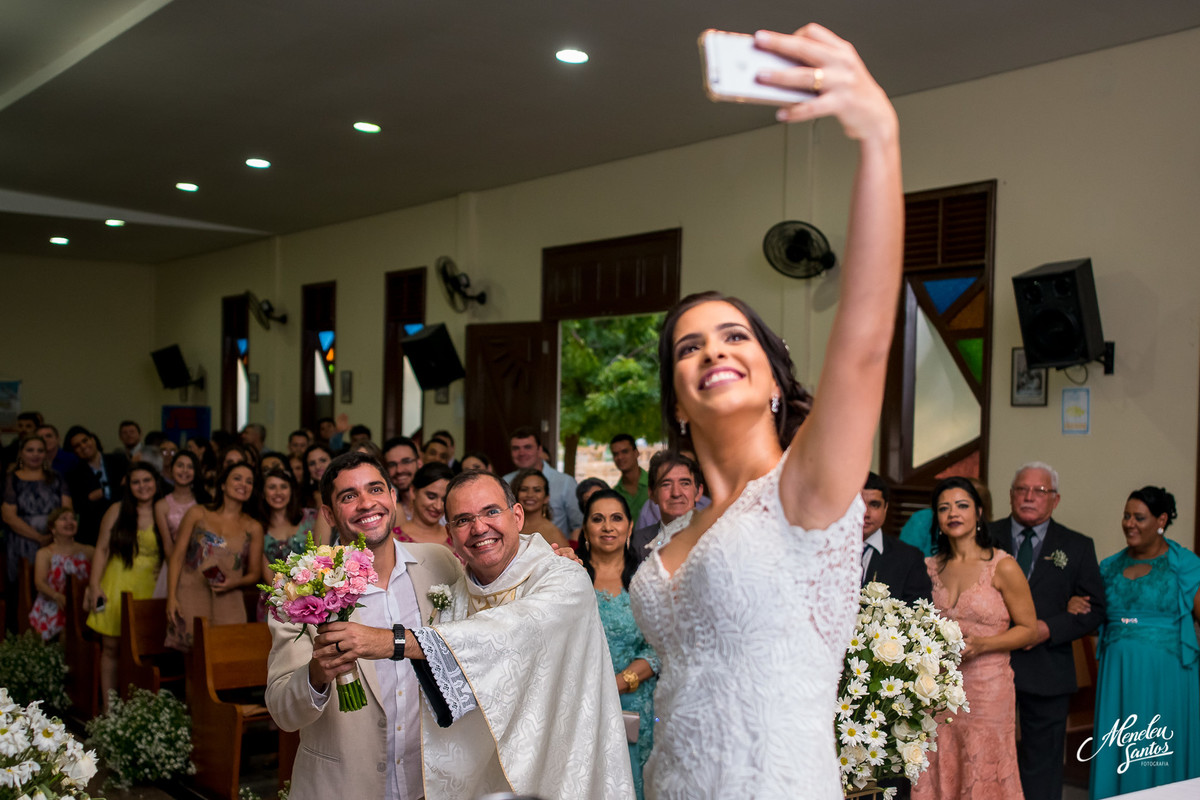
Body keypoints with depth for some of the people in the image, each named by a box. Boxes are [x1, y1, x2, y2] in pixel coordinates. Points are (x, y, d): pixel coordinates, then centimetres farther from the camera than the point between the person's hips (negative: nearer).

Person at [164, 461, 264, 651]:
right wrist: (171, 597, -3)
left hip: (228, 601, 1)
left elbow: (254, 574, 13)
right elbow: (177, 556, 5)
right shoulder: (197, 514, 9)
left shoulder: (253, 527, 11)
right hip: (191, 595, -1)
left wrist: (235, 582, -8)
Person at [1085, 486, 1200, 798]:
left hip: (1166, 676, -4)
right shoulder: (1110, 567, 11)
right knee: (1115, 758, 7)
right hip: (1117, 675, 4)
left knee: (1163, 759, 2)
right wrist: (1077, 607, 1)